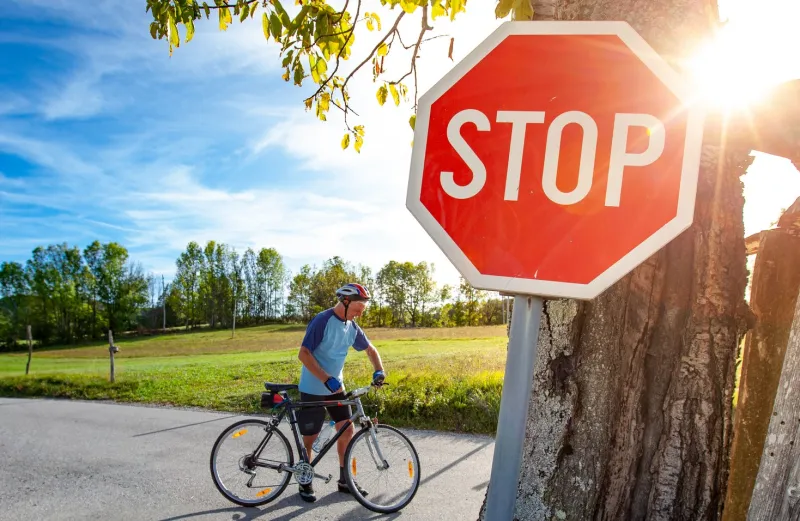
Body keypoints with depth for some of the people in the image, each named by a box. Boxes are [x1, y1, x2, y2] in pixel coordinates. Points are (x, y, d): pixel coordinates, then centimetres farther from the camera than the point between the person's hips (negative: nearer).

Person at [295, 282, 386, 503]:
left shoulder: (352, 327, 1)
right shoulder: (322, 321, -20)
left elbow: (370, 349, 14)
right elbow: (304, 354, -24)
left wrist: (379, 370, -4)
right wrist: (326, 379, -31)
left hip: (336, 388, 7)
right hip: (313, 390, -6)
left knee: (347, 431, 5)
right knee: (309, 439, 5)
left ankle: (345, 480, 18)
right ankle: (305, 483, 23)